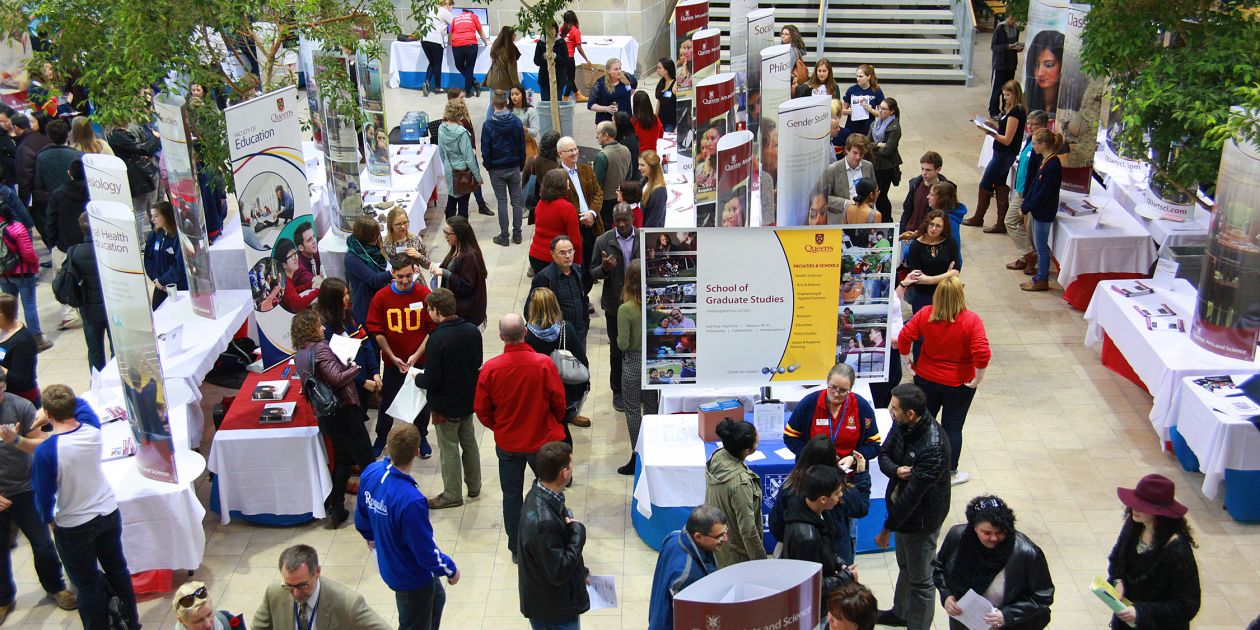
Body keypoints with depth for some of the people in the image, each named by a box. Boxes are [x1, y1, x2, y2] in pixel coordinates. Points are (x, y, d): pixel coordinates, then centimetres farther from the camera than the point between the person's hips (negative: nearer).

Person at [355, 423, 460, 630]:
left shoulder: (370, 473, -17)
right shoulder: (410, 500, -40)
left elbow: (361, 518, 3)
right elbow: (426, 550, -28)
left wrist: (370, 536, 24)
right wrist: (450, 570, -9)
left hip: (388, 564, 7)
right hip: (411, 576, -7)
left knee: (437, 598, 31)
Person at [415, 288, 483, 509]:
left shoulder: (438, 338, -27)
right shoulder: (472, 330, -6)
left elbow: (431, 380, -24)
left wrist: (416, 377, -3)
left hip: (446, 404, -7)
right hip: (469, 398, 7)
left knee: (449, 449, 9)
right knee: (469, 442, 22)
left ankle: (452, 494, 21)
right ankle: (474, 486, 34)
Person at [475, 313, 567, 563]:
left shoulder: (490, 368, -17)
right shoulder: (544, 364, -21)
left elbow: (481, 410, -6)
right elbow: (559, 402, -9)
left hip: (507, 443, 1)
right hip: (543, 440, -1)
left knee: (511, 496, 16)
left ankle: (517, 549, 26)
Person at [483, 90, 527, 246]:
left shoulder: (488, 125, -14)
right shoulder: (516, 122, -7)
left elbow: (485, 150, -8)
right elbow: (522, 146, 0)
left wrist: (487, 166, 7)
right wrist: (521, 165, 11)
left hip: (497, 169, -2)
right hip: (514, 167, 2)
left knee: (502, 202, 5)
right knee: (516, 201, 11)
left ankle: (504, 236, 10)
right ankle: (517, 234, 16)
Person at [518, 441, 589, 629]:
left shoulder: (540, 494, -6)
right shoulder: (543, 521, -35)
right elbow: (559, 573, -27)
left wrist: (580, 570, 13)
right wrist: (578, 531, -20)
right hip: (553, 613, -9)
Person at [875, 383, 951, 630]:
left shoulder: (933, 448, -35)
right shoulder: (902, 425, -11)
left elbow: (912, 495, -30)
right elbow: (884, 454, 2)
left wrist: (887, 529, -20)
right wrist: (895, 470, -23)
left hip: (921, 519, -9)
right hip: (903, 508, 9)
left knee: (919, 579, 12)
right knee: (905, 566, 30)